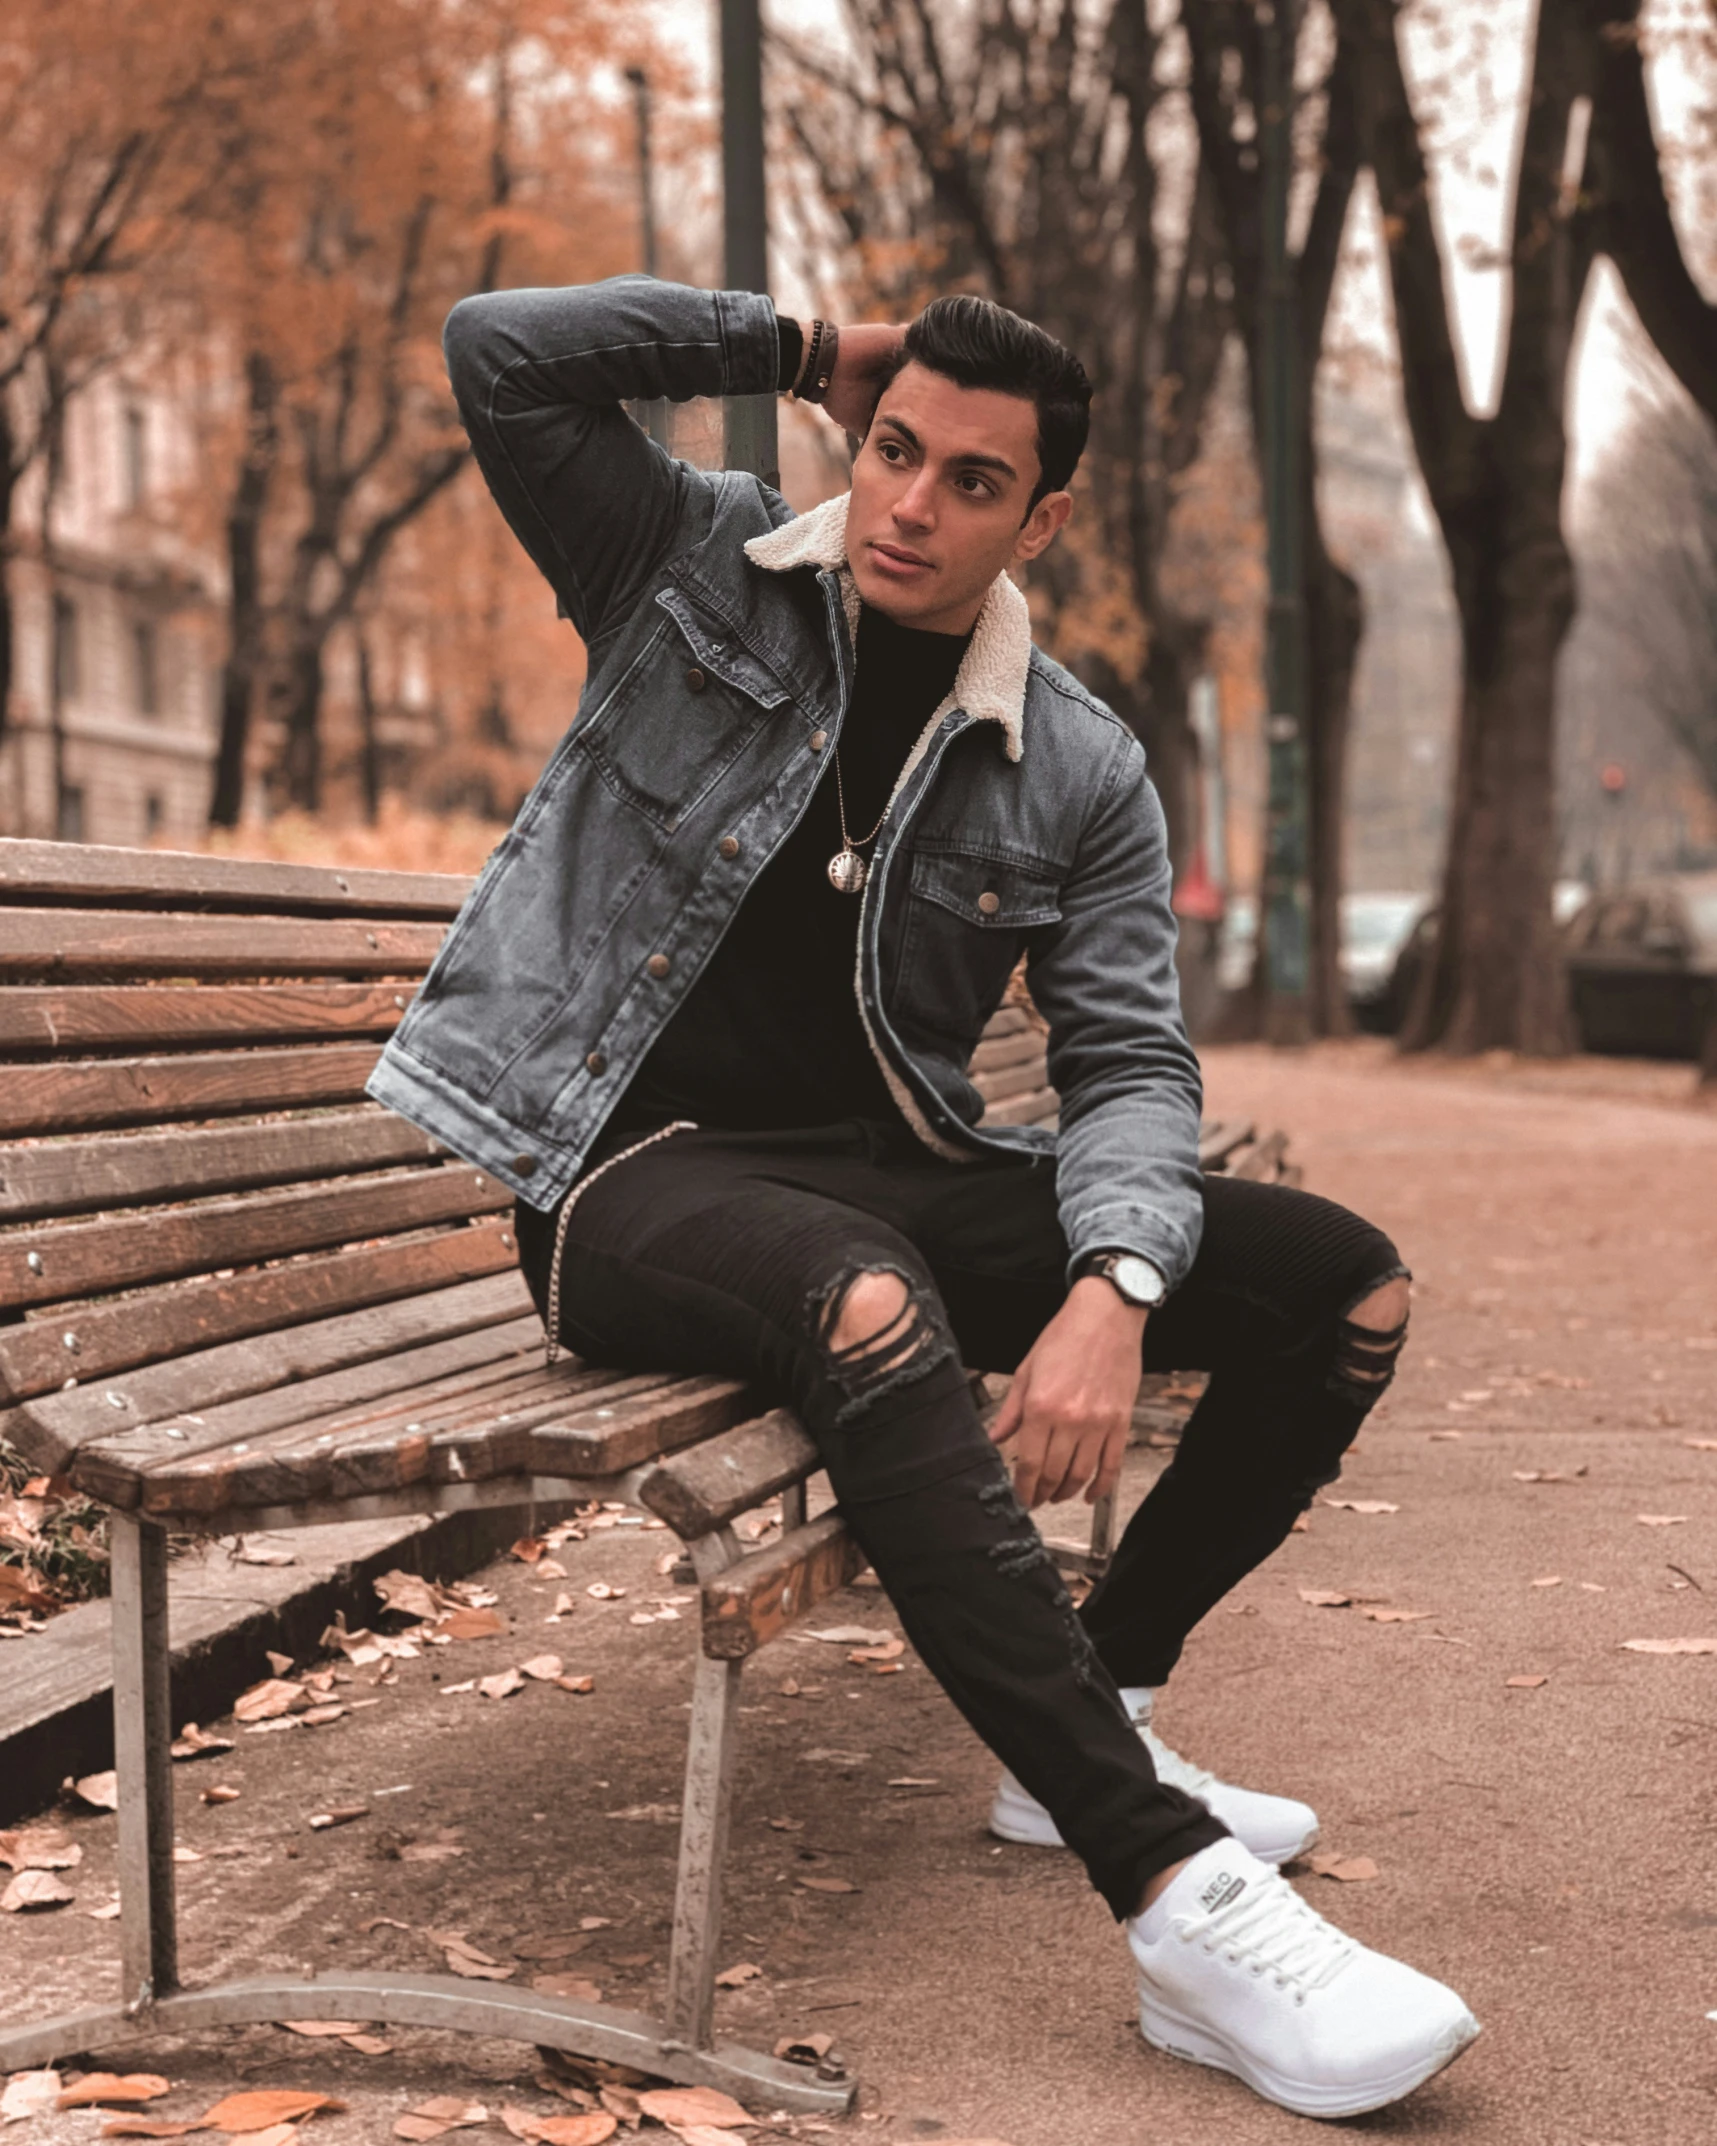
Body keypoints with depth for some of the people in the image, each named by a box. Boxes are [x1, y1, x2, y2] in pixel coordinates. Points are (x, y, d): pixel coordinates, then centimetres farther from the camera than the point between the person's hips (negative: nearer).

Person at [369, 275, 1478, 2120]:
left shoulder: (1080, 775, 4)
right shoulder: (694, 572, 1)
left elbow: (1126, 1059, -1)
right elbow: (503, 349, -10)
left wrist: (1109, 1290, -22)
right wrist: (807, 351, -4)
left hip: (897, 1174, 5)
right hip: (642, 1174, -5)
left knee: (1344, 1283, -6)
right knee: (867, 1310, -41)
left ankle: (1085, 1726, 4)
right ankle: (1184, 1906, -42)